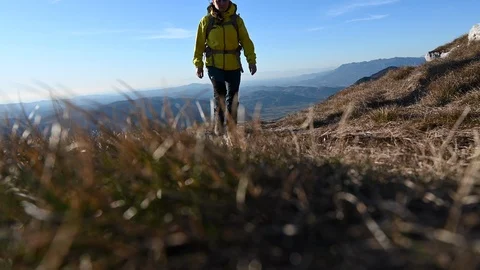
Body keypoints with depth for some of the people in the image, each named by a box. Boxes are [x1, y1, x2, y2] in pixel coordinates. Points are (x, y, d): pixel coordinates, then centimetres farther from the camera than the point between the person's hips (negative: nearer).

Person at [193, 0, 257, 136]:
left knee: (233, 95, 8)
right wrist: (198, 64, -1)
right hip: (214, 64, -2)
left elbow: (246, 41, -1)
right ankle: (219, 124, -6)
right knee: (219, 93, -16)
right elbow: (200, 44, 2)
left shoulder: (237, 19, 2)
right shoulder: (206, 20, -1)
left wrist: (251, 60, -10)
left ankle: (231, 123, 25)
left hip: (233, 65, 2)